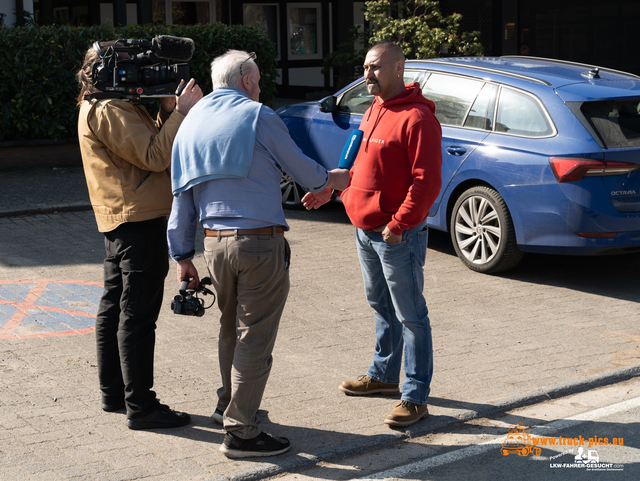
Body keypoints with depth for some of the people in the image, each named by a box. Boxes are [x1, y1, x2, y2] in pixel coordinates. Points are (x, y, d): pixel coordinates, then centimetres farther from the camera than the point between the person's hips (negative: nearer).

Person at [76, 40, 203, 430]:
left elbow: (150, 147, 15)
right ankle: (140, 405, -5)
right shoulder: (109, 112, -15)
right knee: (138, 316, -8)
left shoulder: (101, 109, 18)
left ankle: (113, 393, 25)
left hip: (121, 223, 11)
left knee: (115, 309, 15)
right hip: (140, 221, -11)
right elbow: (155, 157, -21)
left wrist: (169, 112, 2)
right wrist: (180, 113, -16)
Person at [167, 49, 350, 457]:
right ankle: (241, 431, 1)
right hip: (260, 242, -7)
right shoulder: (258, 117, -5)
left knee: (231, 328, 23)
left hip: (215, 242, 7)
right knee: (255, 337, -2)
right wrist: (331, 179, 24)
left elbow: (182, 196, 14)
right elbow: (301, 168, 3)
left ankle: (230, 403, 38)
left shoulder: (191, 123, 14)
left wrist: (183, 255, 18)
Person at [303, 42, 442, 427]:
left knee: (410, 316, -2)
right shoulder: (374, 112, 13)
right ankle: (384, 375, 37)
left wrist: (399, 224, -24)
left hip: (399, 237, -9)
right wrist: (332, 190, 14)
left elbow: (427, 182, -23)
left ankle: (416, 396, 4)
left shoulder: (416, 119, -18)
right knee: (382, 307, 21)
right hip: (366, 232, 9)